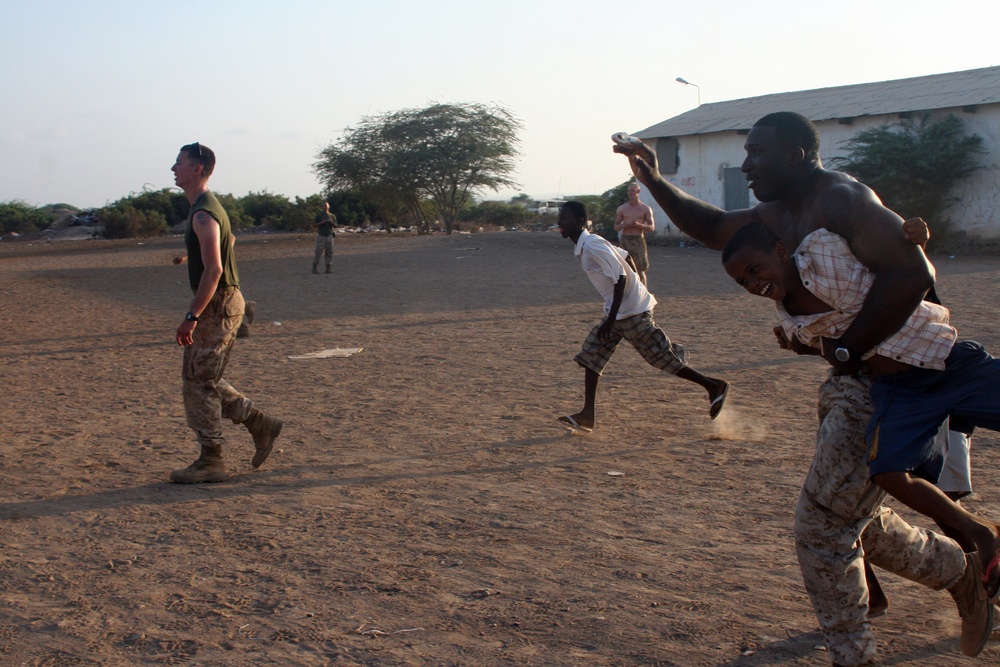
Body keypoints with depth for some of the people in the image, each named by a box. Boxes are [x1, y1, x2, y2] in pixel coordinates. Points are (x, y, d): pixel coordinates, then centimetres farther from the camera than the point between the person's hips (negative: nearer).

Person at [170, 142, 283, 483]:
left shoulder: (203, 215, -17)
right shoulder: (208, 208, 16)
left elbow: (214, 269, -25)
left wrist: (191, 317, -26)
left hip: (218, 305, -10)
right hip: (222, 303, 10)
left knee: (199, 383, -4)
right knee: (203, 379, 16)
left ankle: (211, 462, 3)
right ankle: (261, 424, 20)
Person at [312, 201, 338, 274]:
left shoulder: (332, 216, 11)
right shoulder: (319, 215, 5)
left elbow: (335, 226, 9)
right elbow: (314, 225, 2)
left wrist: (332, 222, -11)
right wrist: (321, 223, -13)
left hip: (329, 236, 3)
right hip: (321, 236, -3)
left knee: (329, 253, 0)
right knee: (318, 252, -7)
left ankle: (329, 268, 3)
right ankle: (315, 268, -1)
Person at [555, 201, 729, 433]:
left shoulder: (592, 245, -19)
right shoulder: (585, 245, 10)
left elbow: (620, 277, -24)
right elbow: (625, 257, 19)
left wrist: (611, 320, -24)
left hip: (631, 311, -10)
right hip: (619, 311, 10)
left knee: (661, 356, -2)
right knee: (591, 354, 6)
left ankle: (714, 386, 12)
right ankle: (588, 415, 5)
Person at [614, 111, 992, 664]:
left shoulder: (842, 200, -19)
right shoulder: (782, 215, 11)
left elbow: (911, 274, -30)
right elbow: (713, 228, 24)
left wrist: (846, 349, -26)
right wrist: (654, 182, 12)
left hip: (884, 386, -10)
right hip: (850, 384, 10)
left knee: (821, 524, -4)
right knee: (855, 519, 22)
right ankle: (962, 573, 40)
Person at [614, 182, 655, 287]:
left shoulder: (645, 209, 5)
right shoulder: (622, 208, 10)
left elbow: (652, 227, 1)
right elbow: (616, 227, 12)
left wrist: (639, 225, -17)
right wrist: (624, 225, -11)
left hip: (638, 240, -2)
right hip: (625, 240, 2)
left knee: (640, 270, -5)